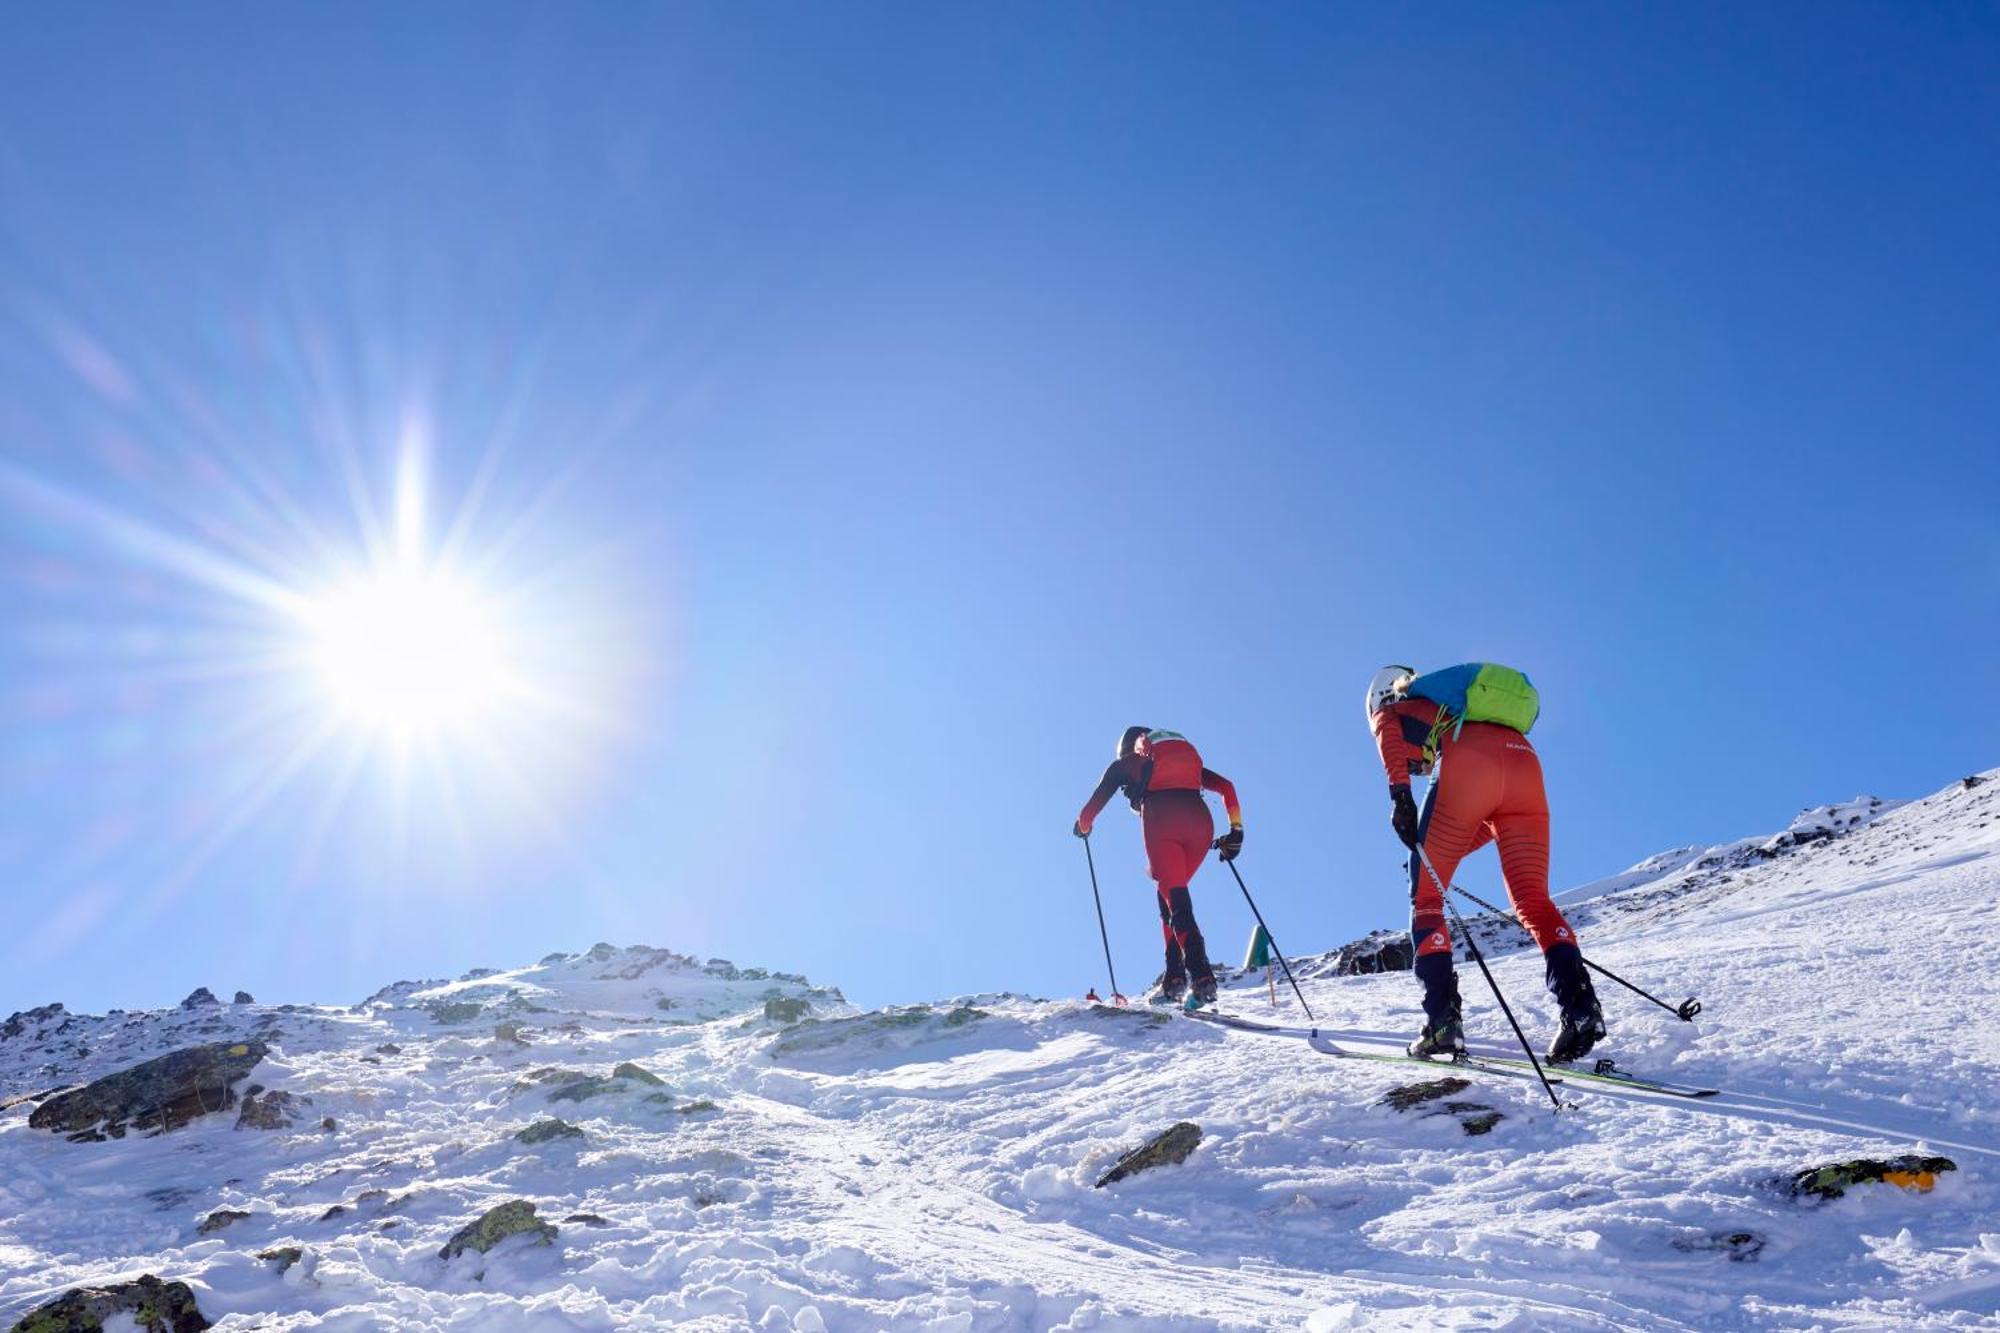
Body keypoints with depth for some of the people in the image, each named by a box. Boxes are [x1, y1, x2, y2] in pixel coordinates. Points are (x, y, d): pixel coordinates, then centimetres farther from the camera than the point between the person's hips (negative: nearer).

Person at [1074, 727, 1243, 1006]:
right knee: (1171, 892, 21)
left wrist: (1083, 827, 46)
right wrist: (1236, 829, 22)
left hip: (1161, 821, -4)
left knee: (1175, 899, -9)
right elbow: (1225, 786, 24)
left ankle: (1202, 977, -27)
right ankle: (1174, 975, 12)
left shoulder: (1124, 764, 27)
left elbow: (1091, 809, 25)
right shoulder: (1189, 759, 37)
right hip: (1200, 821, 4)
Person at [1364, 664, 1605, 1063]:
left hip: (1468, 766, -6)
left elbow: (1389, 729, -2)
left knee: (1425, 896, 5)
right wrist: (1438, 855, 35)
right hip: (1526, 763, 6)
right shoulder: (1454, 715, 43)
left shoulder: (1394, 707, 27)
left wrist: (1399, 793, -12)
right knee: (1532, 899, 8)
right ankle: (1579, 1004, -13)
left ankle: (1442, 1019, -5)